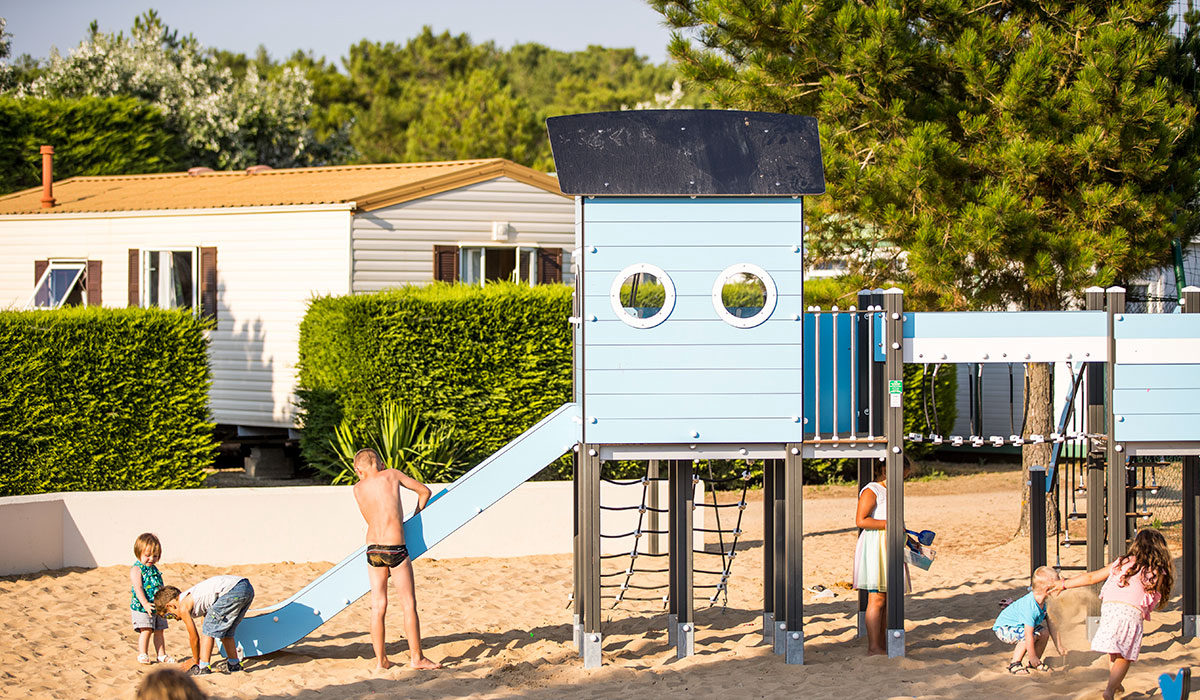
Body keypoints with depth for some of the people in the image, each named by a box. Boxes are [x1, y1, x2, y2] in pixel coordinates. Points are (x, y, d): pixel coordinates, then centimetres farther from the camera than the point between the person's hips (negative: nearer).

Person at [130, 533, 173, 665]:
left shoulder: (154, 570, 15)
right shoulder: (136, 569, -9)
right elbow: (138, 588, -19)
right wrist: (145, 603, -29)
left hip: (158, 607, 7)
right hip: (141, 608, -7)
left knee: (159, 630, 9)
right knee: (146, 630, -12)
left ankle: (162, 655, 15)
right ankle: (142, 654, -3)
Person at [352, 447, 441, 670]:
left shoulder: (358, 489, 8)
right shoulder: (391, 475, 4)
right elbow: (425, 491, 15)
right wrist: (414, 518, 26)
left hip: (372, 549, 3)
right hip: (396, 548, -3)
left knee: (378, 606, 9)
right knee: (409, 604, 4)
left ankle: (380, 659, 12)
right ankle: (416, 657, 6)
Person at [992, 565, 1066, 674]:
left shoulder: (1045, 603, -10)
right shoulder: (1029, 607, -38)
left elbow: (1051, 625, 1)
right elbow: (1028, 635, -36)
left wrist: (1059, 646, 5)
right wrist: (1032, 656, -30)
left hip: (1018, 626, 9)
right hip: (1003, 628, -9)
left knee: (1044, 632, -2)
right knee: (1026, 636, -32)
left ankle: (1035, 663, 14)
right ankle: (1014, 664, -17)